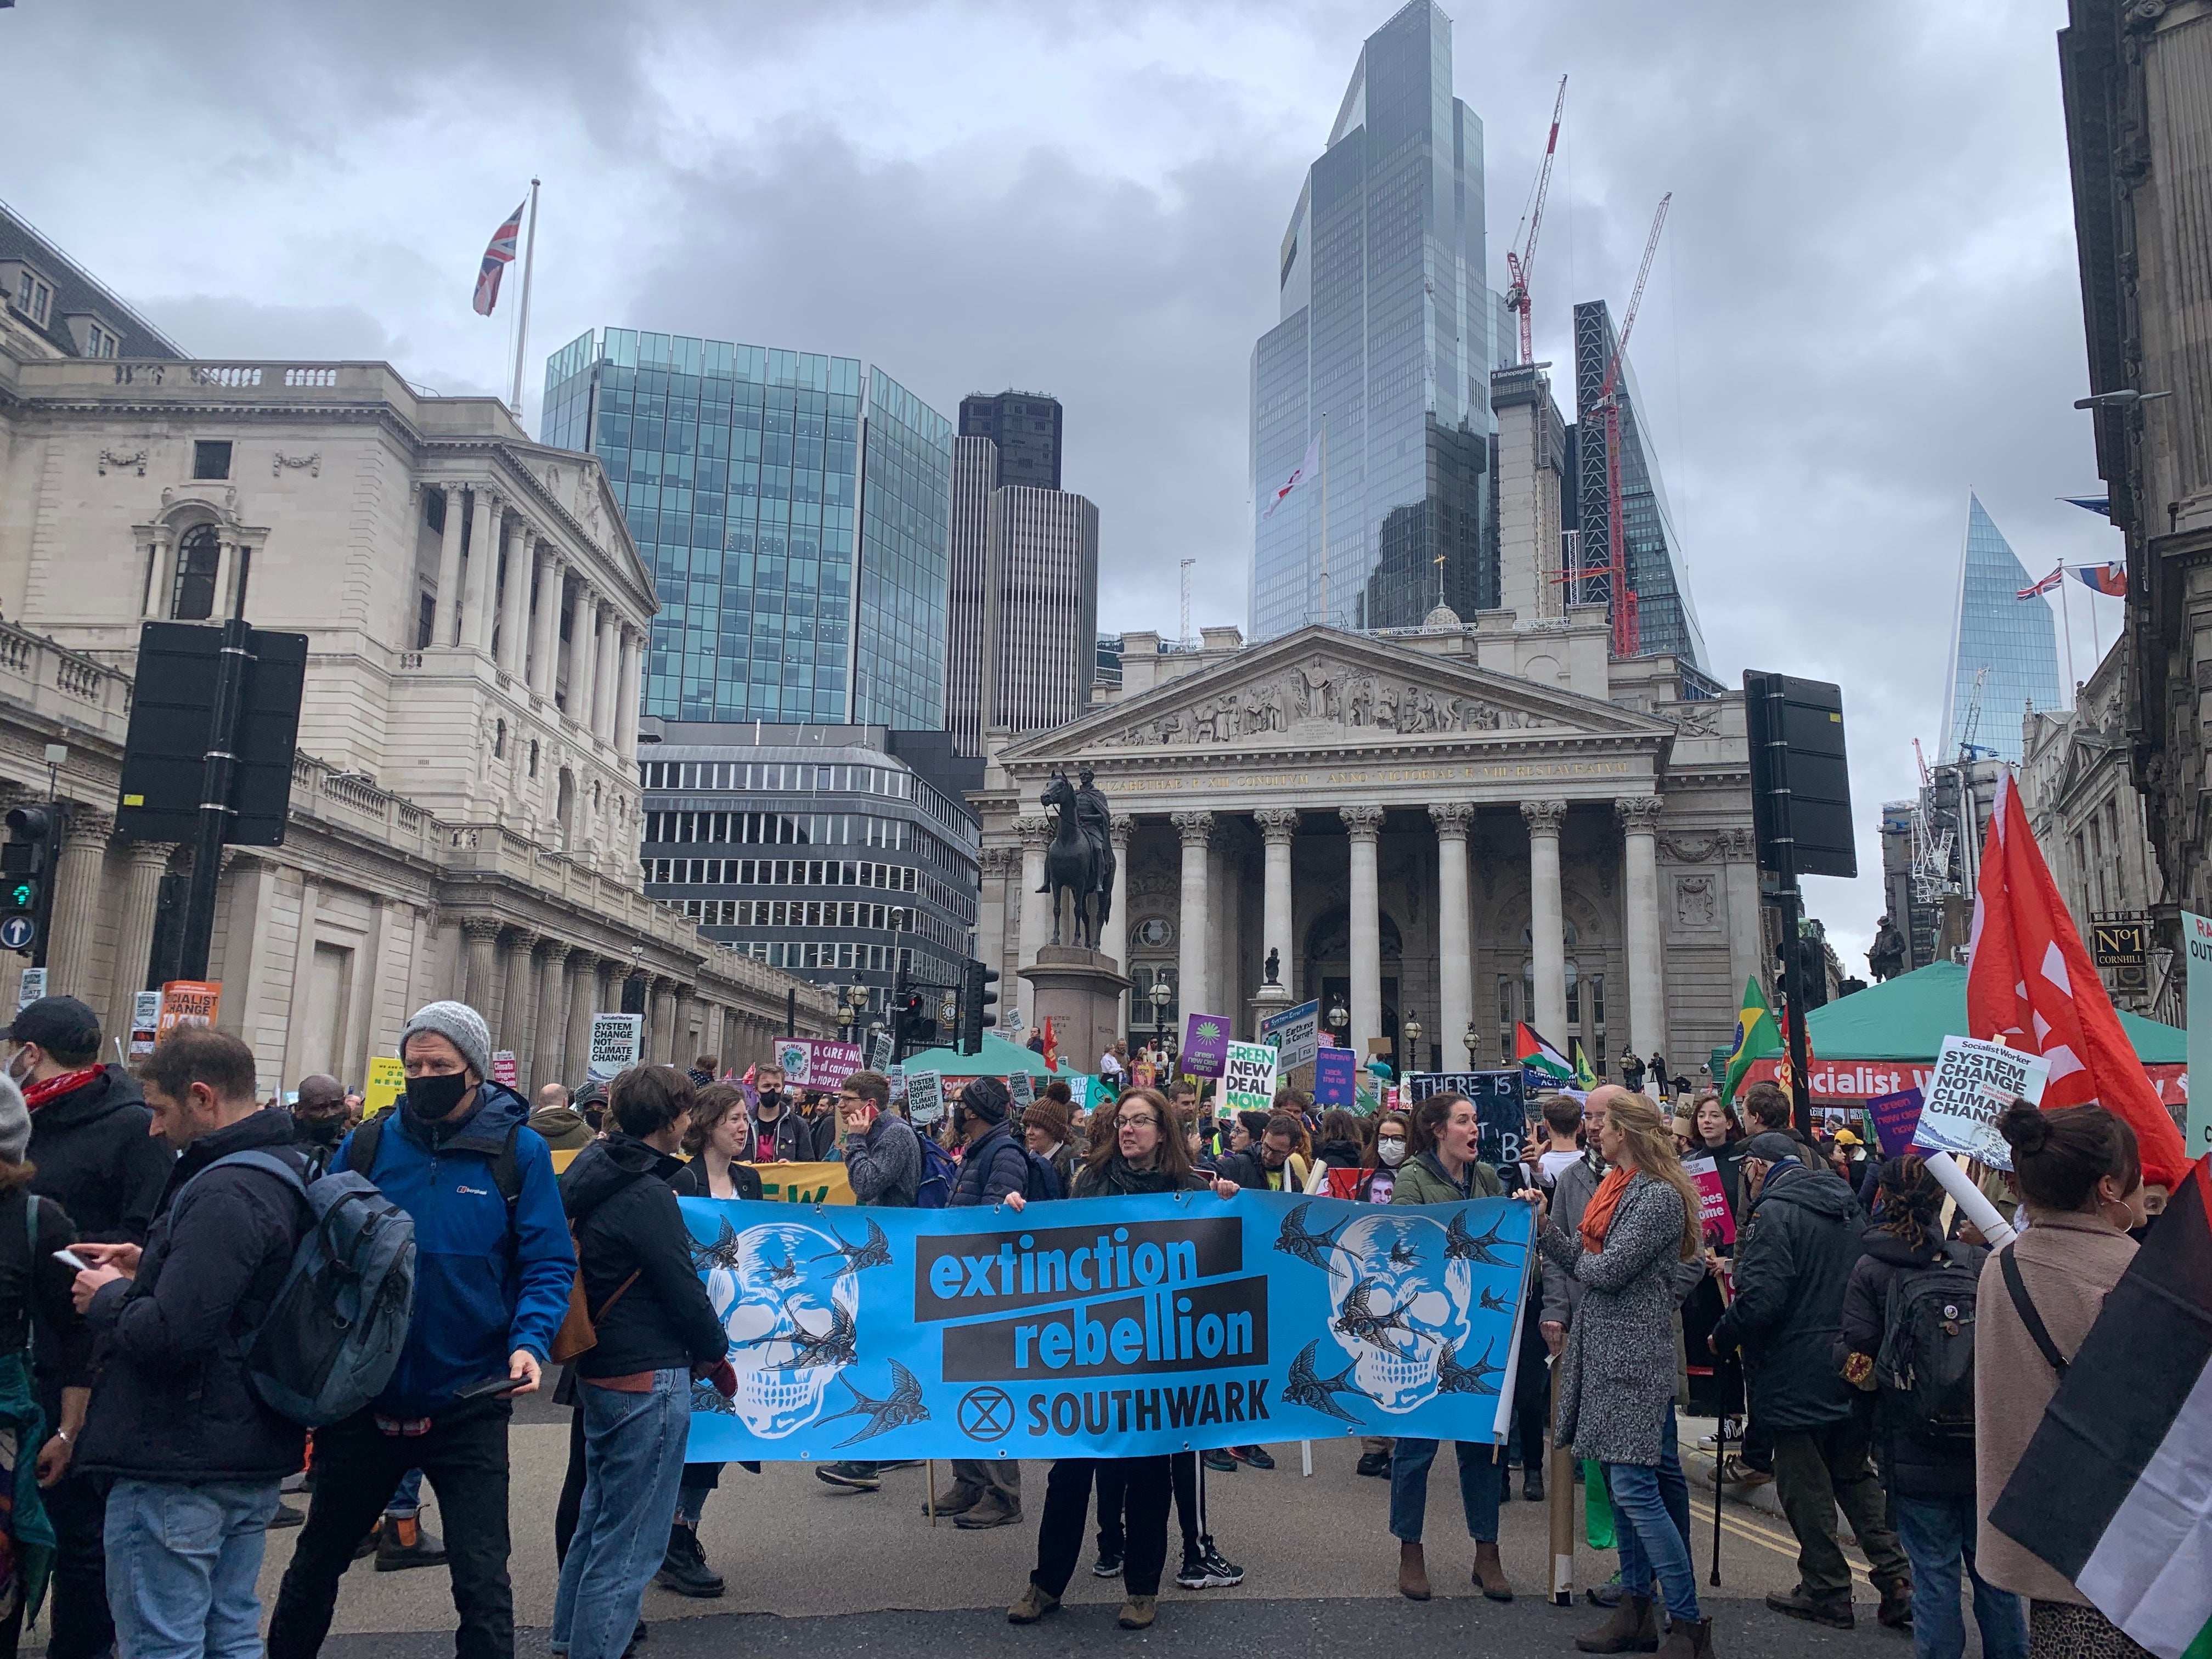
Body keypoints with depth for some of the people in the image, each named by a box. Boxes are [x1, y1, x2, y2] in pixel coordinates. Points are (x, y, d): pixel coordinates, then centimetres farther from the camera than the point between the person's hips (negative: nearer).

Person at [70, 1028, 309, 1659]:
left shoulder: (223, 1193, -23)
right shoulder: (288, 1170, 9)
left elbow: (170, 1335, -29)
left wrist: (108, 1299, -10)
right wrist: (150, 1268, 11)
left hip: (177, 1467, -10)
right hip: (253, 1460, 10)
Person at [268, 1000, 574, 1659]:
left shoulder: (519, 1152, -9)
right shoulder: (367, 1145, -3)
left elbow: (548, 1265, -8)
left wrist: (529, 1340, -25)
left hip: (467, 1406, -3)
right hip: (367, 1399, 3)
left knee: (482, 1581, 2)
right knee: (318, 1559, 23)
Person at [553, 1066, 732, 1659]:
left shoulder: (592, 1174, 6)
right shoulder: (647, 1197, -22)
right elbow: (684, 1291, -19)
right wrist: (717, 1355, -2)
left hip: (599, 1367, 10)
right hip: (649, 1378, -10)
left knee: (599, 1514, 24)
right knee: (629, 1541, 0)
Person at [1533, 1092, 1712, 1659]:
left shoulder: (1660, 1196, -14)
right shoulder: (1613, 1186, 14)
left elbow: (1607, 1270, -19)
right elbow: (1579, 1261, 11)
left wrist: (1579, 1259, 2)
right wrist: (1544, 1225, -1)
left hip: (1636, 1352, -9)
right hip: (1600, 1348, 9)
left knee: (1634, 1486, -10)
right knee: (1621, 1485, 14)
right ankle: (1636, 1613, 23)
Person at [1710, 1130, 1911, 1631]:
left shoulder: (1773, 1213, -17)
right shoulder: (1848, 1205, 9)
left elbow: (1761, 1300, -23)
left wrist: (1722, 1339, -7)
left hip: (1798, 1376, -8)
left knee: (1804, 1484, 5)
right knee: (1854, 1475, 19)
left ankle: (1827, 1593, 14)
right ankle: (1897, 1580, 14)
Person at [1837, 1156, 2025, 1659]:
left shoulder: (1872, 1271, -9)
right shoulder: (1979, 1263, -2)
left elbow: (1855, 1360, -11)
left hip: (1916, 1453, -3)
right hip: (1988, 1448, 3)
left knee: (1934, 1575, 6)